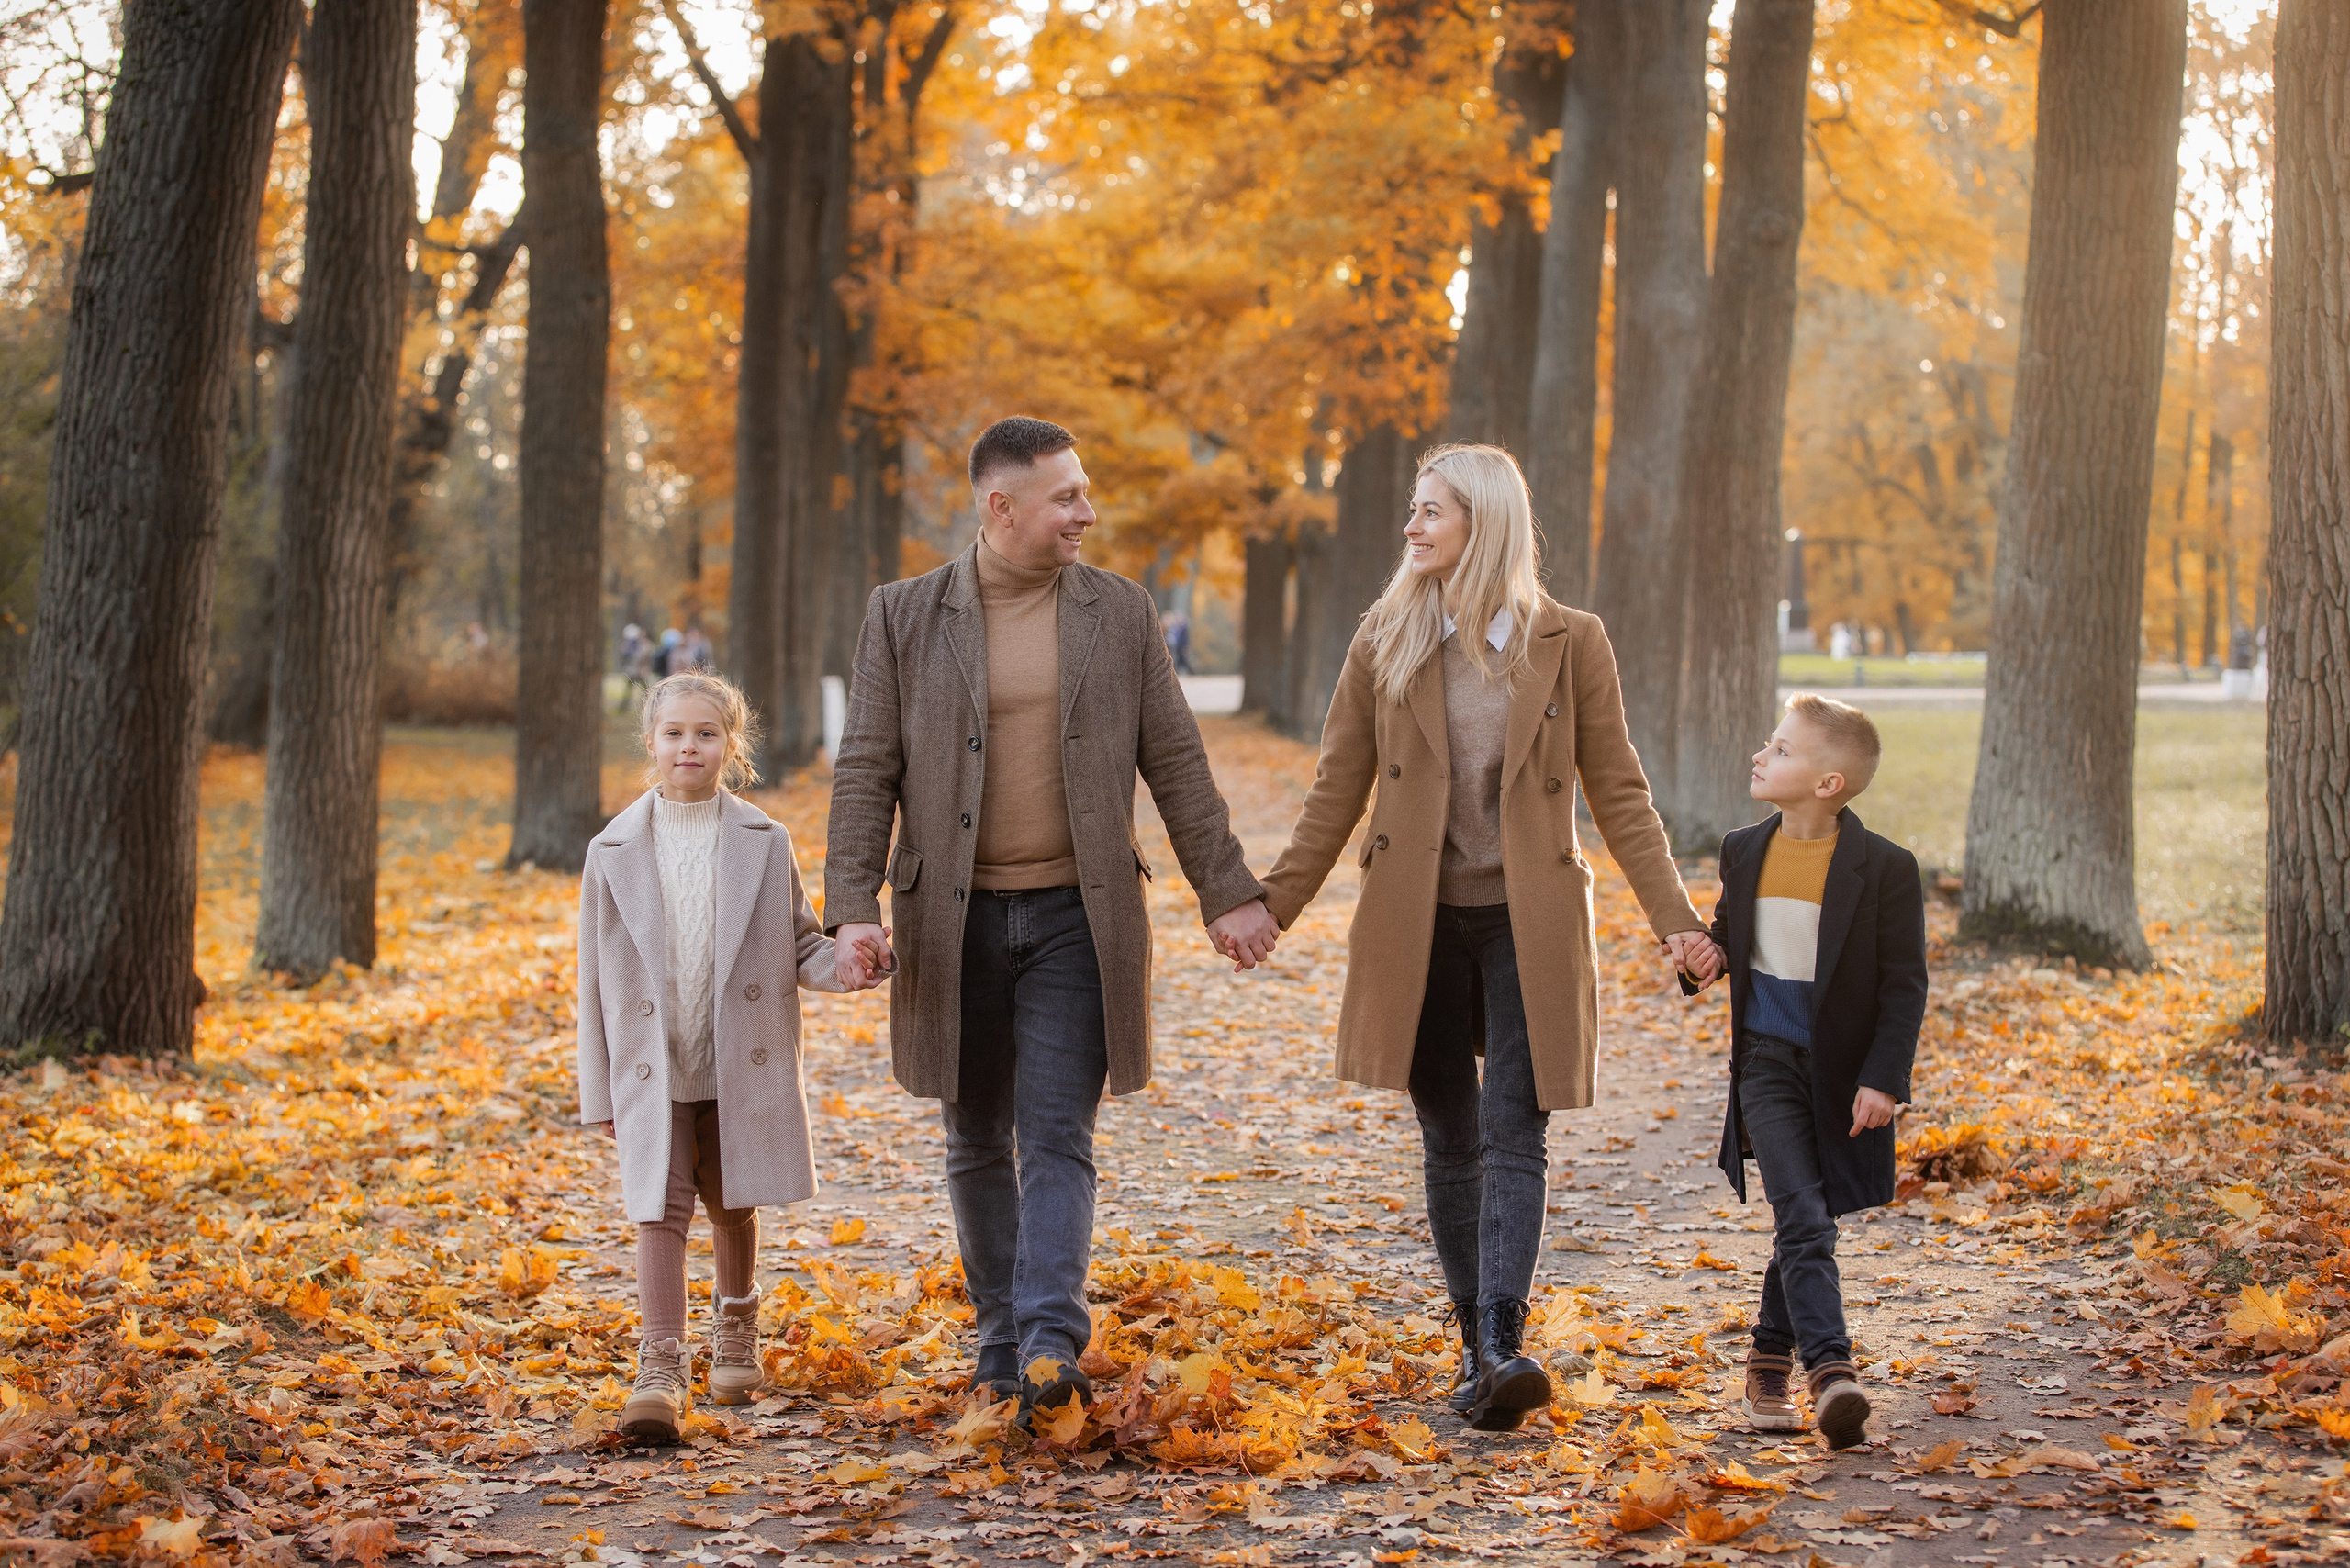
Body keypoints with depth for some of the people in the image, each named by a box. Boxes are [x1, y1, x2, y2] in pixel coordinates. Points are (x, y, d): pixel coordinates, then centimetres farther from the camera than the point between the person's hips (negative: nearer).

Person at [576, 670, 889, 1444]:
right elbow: (597, 979, 3)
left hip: (743, 1065, 1)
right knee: (659, 1211, -10)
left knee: (732, 1204, 15)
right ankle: (661, 1372, -11)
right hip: (652, 1069, -1)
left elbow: (801, 948, 5)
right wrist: (597, 1091, 4)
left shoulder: (765, 843, 0)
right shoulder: (615, 851, 0)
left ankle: (736, 1330, 39)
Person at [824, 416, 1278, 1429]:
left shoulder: (1120, 613, 3)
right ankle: (999, 1334, 23)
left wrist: (1227, 893, 4)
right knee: (977, 1142, 10)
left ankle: (1053, 1344, -17)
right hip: (956, 924, 1)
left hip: (1075, 919, -1)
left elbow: (1175, 762, 6)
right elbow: (865, 773, -2)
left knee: (1056, 1137, -10)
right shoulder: (904, 618, 0)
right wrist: (853, 908, -12)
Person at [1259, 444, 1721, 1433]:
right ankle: (1475, 1343, 19)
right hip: (1419, 922, 2)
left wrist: (1675, 917, -6)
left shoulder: (1569, 644, -1)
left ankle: (1503, 1350, -21)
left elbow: (1618, 793, 1)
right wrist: (1272, 904, 1)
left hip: (1527, 925, -2)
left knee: (1514, 1137, -11)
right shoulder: (1387, 641, 4)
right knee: (1448, 1139, 9)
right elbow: (1338, 789, 7)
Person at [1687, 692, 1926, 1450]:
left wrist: (1882, 1079, -13)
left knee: (1802, 1224, 10)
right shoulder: (1745, 852, 4)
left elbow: (1904, 984, -6)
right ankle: (1831, 1373, -21)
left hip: (1841, 1074, -1)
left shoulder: (1883, 868, -9)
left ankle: (1770, 1363, 27)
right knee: (1804, 1221, -13)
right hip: (1767, 1065, 1)